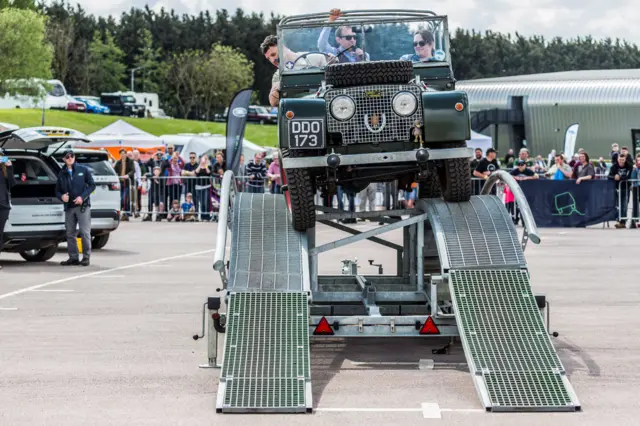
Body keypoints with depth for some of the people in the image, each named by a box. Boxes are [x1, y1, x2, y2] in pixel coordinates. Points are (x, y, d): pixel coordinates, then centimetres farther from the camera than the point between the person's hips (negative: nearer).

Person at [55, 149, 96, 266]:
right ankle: (73, 257, 13)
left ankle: (86, 257, -2)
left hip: (83, 206, -4)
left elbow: (92, 185, 0)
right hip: (69, 207, 4)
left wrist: (82, 197, -12)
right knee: (70, 233, 6)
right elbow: (57, 190, 16)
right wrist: (61, 196, -7)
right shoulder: (62, 174, 12)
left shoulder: (83, 170, 2)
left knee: (85, 232, -7)